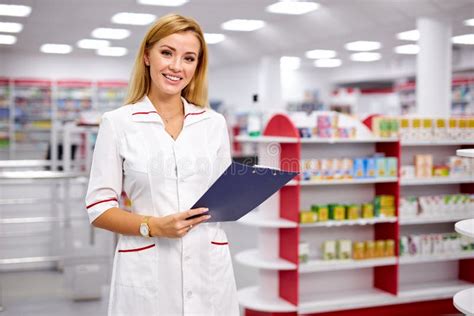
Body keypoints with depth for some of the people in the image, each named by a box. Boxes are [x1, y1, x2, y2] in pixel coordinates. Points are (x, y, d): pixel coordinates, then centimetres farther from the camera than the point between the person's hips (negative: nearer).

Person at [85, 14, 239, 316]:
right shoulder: (117, 123, -2)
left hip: (209, 267, 3)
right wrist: (153, 226, -18)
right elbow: (99, 208, -4)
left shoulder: (215, 123, 7)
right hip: (147, 272, -2)